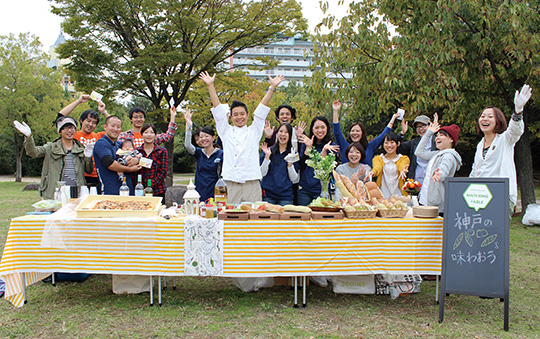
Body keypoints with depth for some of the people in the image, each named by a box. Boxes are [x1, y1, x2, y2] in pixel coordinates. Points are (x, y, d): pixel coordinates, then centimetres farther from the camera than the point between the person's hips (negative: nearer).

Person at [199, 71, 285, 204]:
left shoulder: (254, 131, 16)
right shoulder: (226, 131, 17)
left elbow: (262, 109, 10)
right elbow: (218, 109, 13)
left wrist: (272, 87, 6)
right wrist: (210, 85, 9)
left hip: (252, 184, 0)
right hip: (230, 185, 1)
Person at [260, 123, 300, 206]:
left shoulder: (294, 154, 7)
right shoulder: (268, 151, 7)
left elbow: (294, 180, 4)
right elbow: (262, 173, -1)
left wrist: (290, 164, -9)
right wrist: (267, 156, -9)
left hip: (285, 196, 0)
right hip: (268, 194, 0)